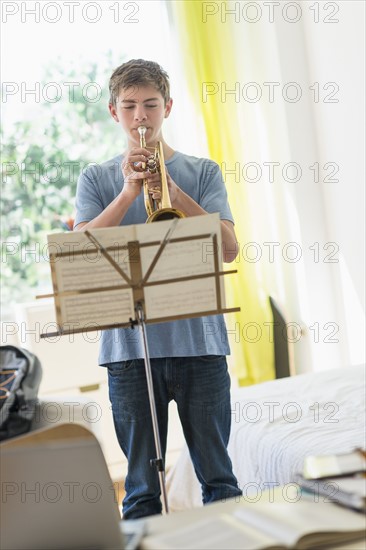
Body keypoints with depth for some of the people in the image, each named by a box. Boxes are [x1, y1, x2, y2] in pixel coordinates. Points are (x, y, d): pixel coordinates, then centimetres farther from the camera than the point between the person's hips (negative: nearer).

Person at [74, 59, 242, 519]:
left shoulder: (201, 172, 9)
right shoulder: (97, 179, 11)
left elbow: (229, 248, -3)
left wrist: (176, 196, -14)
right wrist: (128, 193, -13)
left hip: (199, 341, 0)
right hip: (128, 345, 0)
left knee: (217, 474, 5)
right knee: (141, 483, 6)